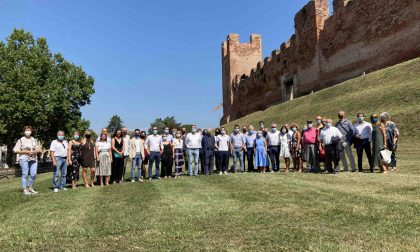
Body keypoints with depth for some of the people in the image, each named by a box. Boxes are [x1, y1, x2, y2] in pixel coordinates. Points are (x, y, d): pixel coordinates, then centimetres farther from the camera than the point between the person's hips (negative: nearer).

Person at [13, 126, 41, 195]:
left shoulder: (34, 140, 16)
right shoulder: (21, 140, 4)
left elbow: (39, 149, 16)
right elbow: (15, 150, -2)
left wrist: (34, 151, -5)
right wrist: (25, 151, -12)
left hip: (34, 159, 4)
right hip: (24, 159, -4)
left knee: (33, 174, 0)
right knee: (25, 174, -4)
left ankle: (30, 187, 17)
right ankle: (24, 189, 3)